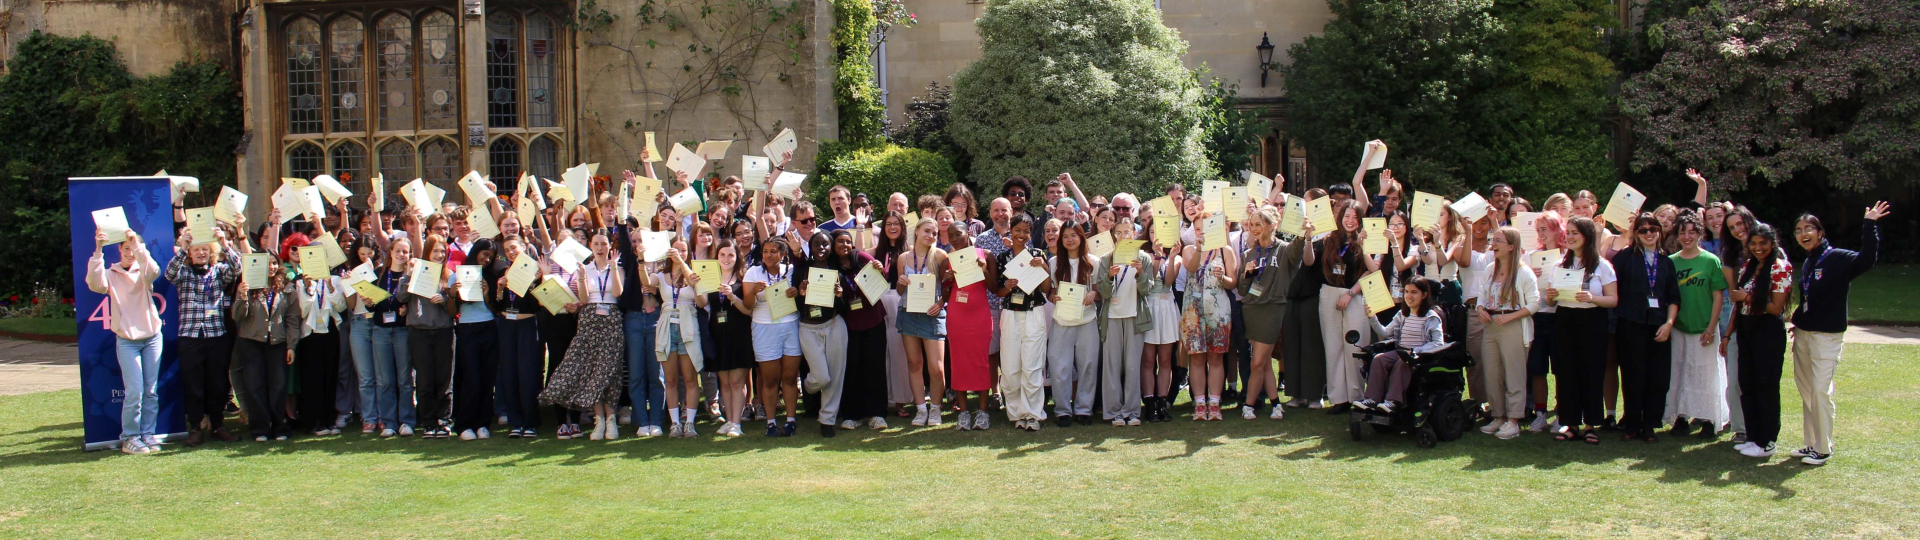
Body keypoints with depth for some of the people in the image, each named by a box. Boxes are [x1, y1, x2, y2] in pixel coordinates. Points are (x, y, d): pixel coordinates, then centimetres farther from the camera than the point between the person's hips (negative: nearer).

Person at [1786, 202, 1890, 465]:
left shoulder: (1837, 258, -11)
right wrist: (1798, 322, 14)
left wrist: (1870, 226, -34)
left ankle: (1824, 449, 1)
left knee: (1821, 390, -8)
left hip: (1827, 336, -8)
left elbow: (1867, 259, -29)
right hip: (1803, 334, 8)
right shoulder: (1806, 263, 12)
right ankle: (1812, 444, 20)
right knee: (1806, 390, 11)